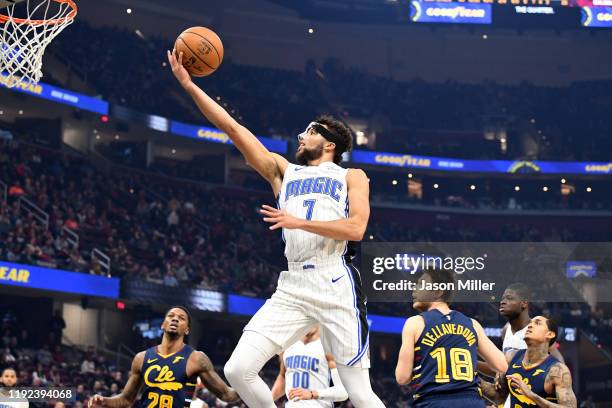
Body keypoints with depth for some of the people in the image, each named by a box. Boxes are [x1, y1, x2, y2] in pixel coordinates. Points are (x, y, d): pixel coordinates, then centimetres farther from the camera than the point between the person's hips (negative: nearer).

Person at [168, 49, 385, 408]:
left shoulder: (351, 177, 11)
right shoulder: (283, 171, 21)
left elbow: (356, 228, -7)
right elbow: (232, 128, 15)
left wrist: (299, 222, -12)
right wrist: (189, 86, 10)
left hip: (336, 284, -4)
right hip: (292, 287, 4)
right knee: (238, 370, -8)